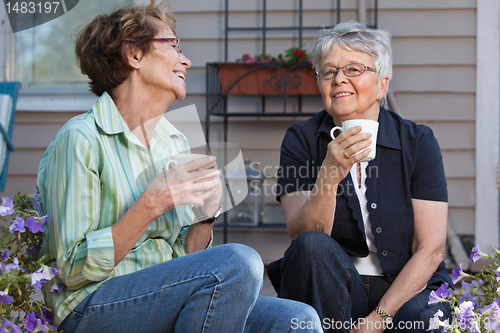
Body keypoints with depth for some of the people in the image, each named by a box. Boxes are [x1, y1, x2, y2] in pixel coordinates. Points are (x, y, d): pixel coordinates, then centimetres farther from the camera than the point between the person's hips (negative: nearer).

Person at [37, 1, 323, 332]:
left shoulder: (177, 143, 13)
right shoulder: (80, 139, -9)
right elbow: (74, 269, -13)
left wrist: (206, 216, -5)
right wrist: (152, 204, -19)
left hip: (165, 298, 5)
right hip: (92, 306, -5)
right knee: (237, 262, -27)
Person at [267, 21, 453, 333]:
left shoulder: (418, 142, -1)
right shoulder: (301, 140, 0)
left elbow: (431, 248, -7)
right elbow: (303, 236, -13)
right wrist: (330, 176, -30)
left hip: (405, 288, -1)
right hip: (332, 292, 1)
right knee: (311, 247, -30)